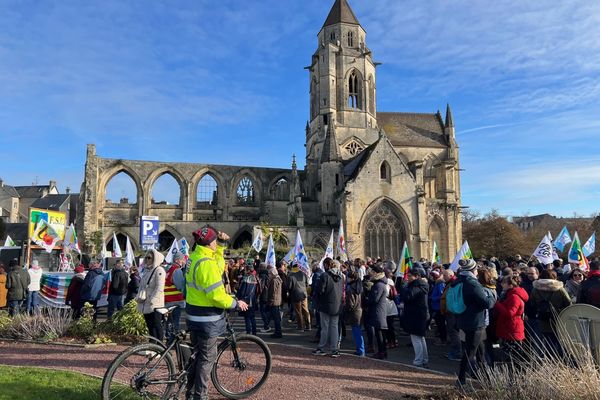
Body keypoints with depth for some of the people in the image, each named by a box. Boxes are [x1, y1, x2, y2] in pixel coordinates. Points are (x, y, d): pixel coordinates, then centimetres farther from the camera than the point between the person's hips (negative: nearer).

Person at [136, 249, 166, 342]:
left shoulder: (159, 270, -10)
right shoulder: (146, 270, 16)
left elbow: (159, 288, -17)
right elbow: (142, 286, 17)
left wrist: (151, 300, -21)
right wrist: (139, 297, 1)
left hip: (155, 305, -8)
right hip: (145, 305, 8)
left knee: (157, 327, -4)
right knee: (150, 327, 15)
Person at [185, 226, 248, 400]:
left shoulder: (194, 257, 4)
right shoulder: (207, 263, -24)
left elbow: (217, 267, 16)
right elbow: (216, 295, -26)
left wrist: (221, 243, 10)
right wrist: (236, 303, -12)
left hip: (194, 315, 9)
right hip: (207, 318, -9)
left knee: (197, 354, 21)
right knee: (207, 358, 5)